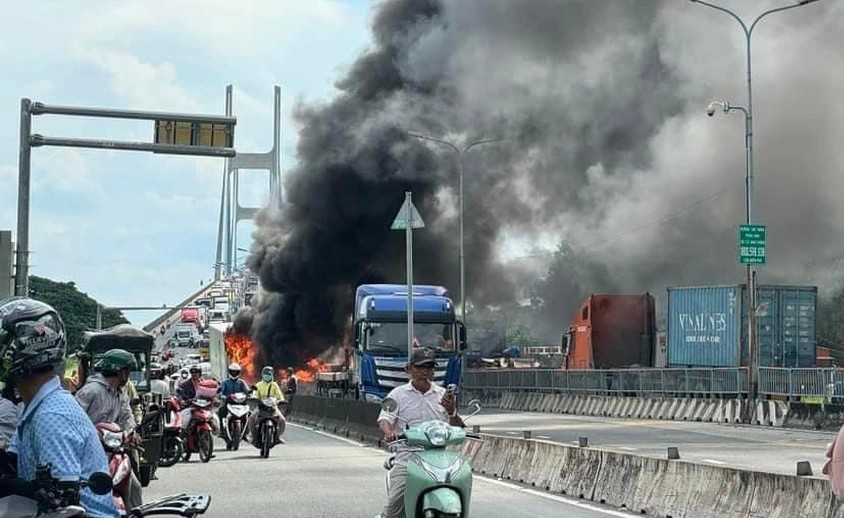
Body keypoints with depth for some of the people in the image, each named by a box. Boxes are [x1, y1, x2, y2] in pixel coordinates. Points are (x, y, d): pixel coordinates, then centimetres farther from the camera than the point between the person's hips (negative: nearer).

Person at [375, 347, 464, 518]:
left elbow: (457, 427, 16)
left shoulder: (442, 395, 17)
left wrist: (452, 413, -5)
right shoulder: (398, 394, 10)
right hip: (407, 456, -2)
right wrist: (389, 432, -24)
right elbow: (384, 419, -1)